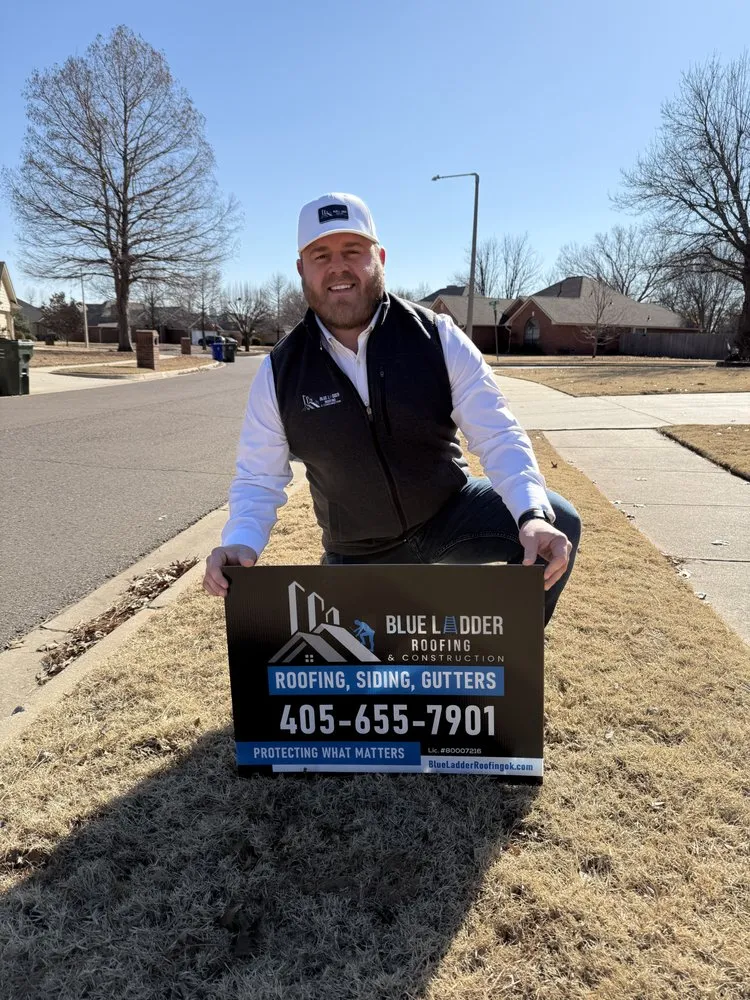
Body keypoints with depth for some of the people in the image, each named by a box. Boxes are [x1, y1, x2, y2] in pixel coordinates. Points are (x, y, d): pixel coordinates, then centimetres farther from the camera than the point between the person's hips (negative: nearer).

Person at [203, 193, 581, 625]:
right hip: (358, 555, 1)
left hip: (451, 514, 0)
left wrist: (534, 515, -36)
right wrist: (241, 542, -26)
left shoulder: (437, 338, -13)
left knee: (557, 521, -23)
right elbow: (258, 478, -5)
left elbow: (497, 434, -18)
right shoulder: (279, 371, -9)